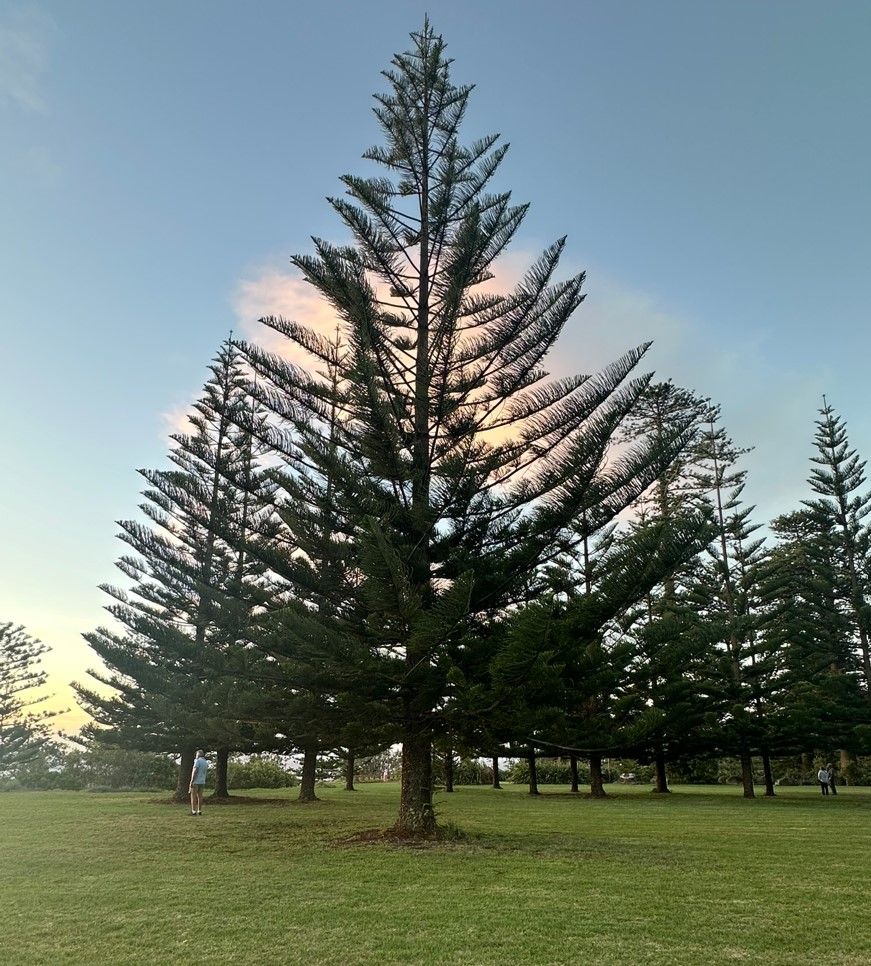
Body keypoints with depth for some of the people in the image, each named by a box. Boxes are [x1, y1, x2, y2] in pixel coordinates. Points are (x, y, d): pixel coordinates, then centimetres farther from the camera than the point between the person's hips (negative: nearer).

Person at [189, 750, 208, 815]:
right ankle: (199, 811, 6)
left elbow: (195, 772, -17)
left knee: (193, 796, -2)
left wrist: (191, 781, -15)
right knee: (200, 796, 8)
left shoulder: (198, 761, -10)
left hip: (196, 782, -7)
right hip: (202, 782, 7)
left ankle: (193, 811, -5)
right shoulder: (206, 762, 14)